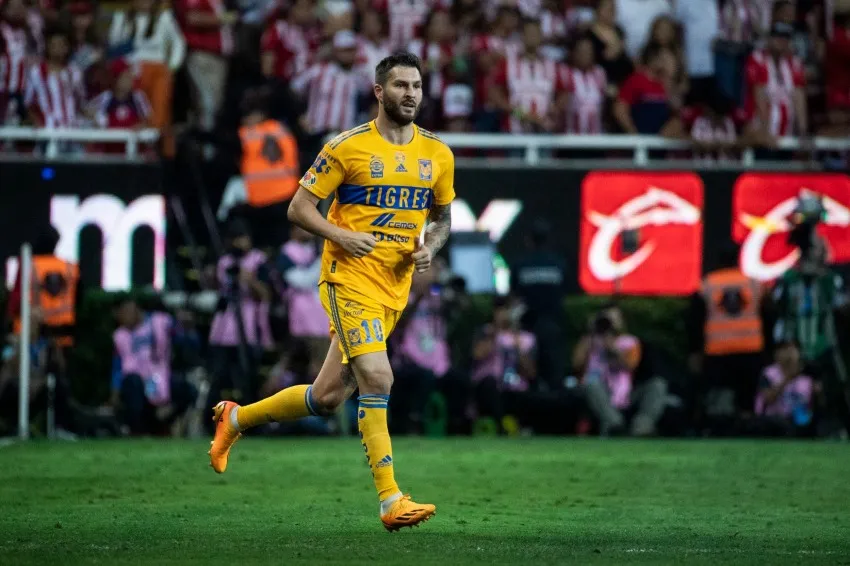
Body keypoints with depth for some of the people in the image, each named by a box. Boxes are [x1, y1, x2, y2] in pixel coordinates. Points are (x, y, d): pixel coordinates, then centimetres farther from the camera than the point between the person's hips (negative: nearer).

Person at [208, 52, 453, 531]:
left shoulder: (437, 154, 8)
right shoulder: (347, 146, -6)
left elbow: (443, 217, 21)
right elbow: (300, 207, -2)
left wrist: (429, 248, -1)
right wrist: (343, 236, -18)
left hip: (396, 289, 6)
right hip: (351, 279, -6)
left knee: (328, 397, 7)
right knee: (377, 379, -20)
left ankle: (236, 418, 32)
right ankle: (391, 501, -17)